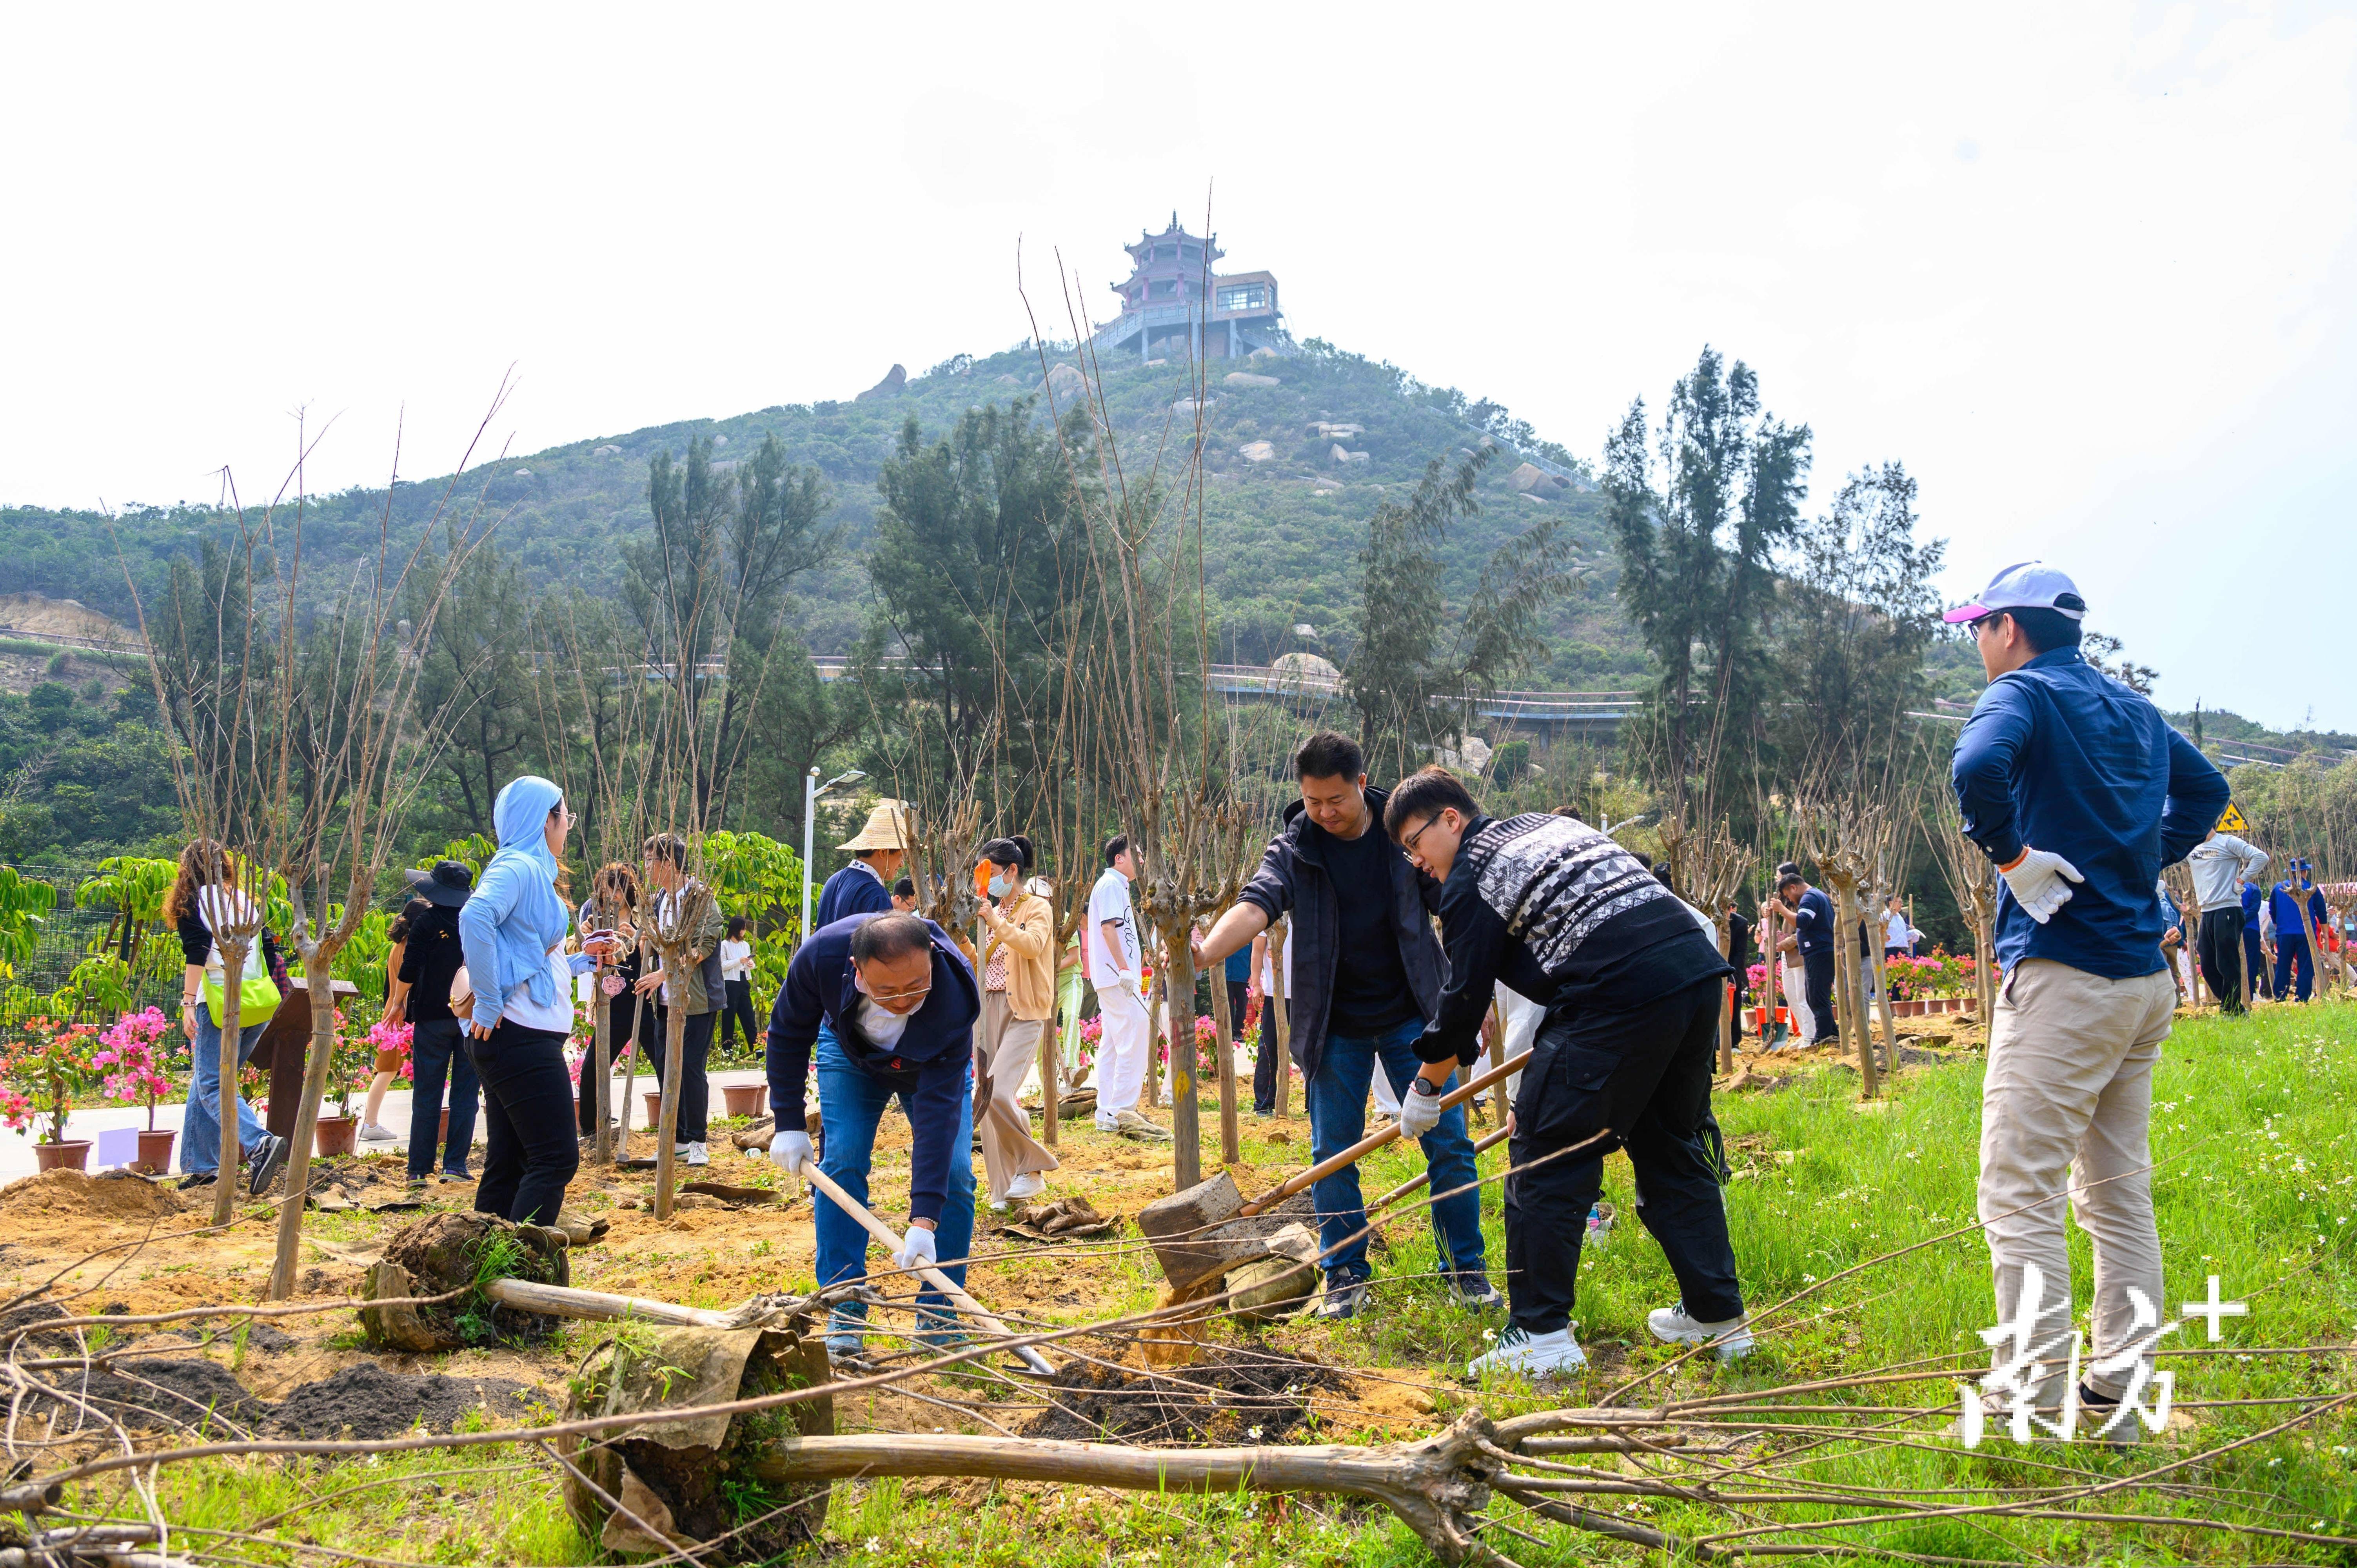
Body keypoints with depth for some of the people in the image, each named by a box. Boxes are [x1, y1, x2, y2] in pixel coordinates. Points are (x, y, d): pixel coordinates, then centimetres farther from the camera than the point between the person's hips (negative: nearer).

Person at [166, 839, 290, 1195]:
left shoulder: (193, 900, 2)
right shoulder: (245, 900, 19)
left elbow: (197, 952, -11)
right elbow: (269, 954, 16)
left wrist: (189, 1003, -15)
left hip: (220, 1004, -6)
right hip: (258, 1007, 6)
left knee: (212, 1086, -9)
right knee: (206, 1082, 16)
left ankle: (260, 1145, -31)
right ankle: (201, 1166, 15)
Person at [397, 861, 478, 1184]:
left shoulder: (426, 921, -7)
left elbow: (409, 969, -9)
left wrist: (401, 1002, 5)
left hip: (433, 1015, -2)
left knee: (426, 1096, 4)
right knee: (465, 1093, 6)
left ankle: (420, 1169, 5)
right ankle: (455, 1165, 2)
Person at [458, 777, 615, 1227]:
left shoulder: (533, 870, 19)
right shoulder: (518, 867, -11)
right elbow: (475, 917, -31)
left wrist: (582, 959, 21)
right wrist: (488, 1004, -27)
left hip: (520, 1039, 10)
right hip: (520, 1035, -10)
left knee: (508, 1164, 13)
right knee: (556, 1158, -11)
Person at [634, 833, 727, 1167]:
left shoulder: (700, 896, -10)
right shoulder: (659, 899, 14)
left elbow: (704, 945, -18)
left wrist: (665, 973, -20)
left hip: (695, 1000, -8)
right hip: (665, 1001, 8)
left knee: (691, 1070, -5)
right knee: (665, 1068, 8)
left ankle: (697, 1142, 5)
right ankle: (678, 1140, 18)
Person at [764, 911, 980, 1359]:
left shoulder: (955, 996, -43)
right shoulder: (821, 956, -39)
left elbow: (938, 1109, -43)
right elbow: (788, 1034, -16)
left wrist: (924, 1220, -47)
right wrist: (789, 1124, -16)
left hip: (933, 1066, -1)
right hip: (850, 1053, 1)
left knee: (954, 1175, -13)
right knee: (841, 1165, -13)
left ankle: (938, 1319, 0)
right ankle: (844, 1319, -4)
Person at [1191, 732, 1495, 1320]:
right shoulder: (1292, 849, -6)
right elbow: (1257, 905, -23)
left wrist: (1479, 991, 2)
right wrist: (1204, 952, -43)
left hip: (1411, 1017, 0)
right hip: (1335, 1028, 0)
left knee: (1449, 1142, 2)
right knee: (1333, 1154, 4)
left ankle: (1466, 1269, 16)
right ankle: (1345, 1274, 19)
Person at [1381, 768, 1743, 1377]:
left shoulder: (1471, 879, 4)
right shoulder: (1553, 824, 27)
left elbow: (1466, 996, 4)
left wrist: (1426, 1088, 19)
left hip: (1622, 995, -9)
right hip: (1701, 972, 9)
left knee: (1547, 1156, 1)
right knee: (1674, 1149, 21)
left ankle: (1540, 1335, 3)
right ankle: (1719, 1318, 25)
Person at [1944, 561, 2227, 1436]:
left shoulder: (2025, 693, -8)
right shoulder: (2133, 709, 17)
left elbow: (1979, 768, -30)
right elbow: (2206, 790, 31)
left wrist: (2011, 855, -17)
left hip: (2064, 977, -9)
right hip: (2143, 979, 9)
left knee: (2020, 1195, -5)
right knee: (2119, 1194, 14)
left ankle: (2033, 1409, -3)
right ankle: (2118, 1396, 21)